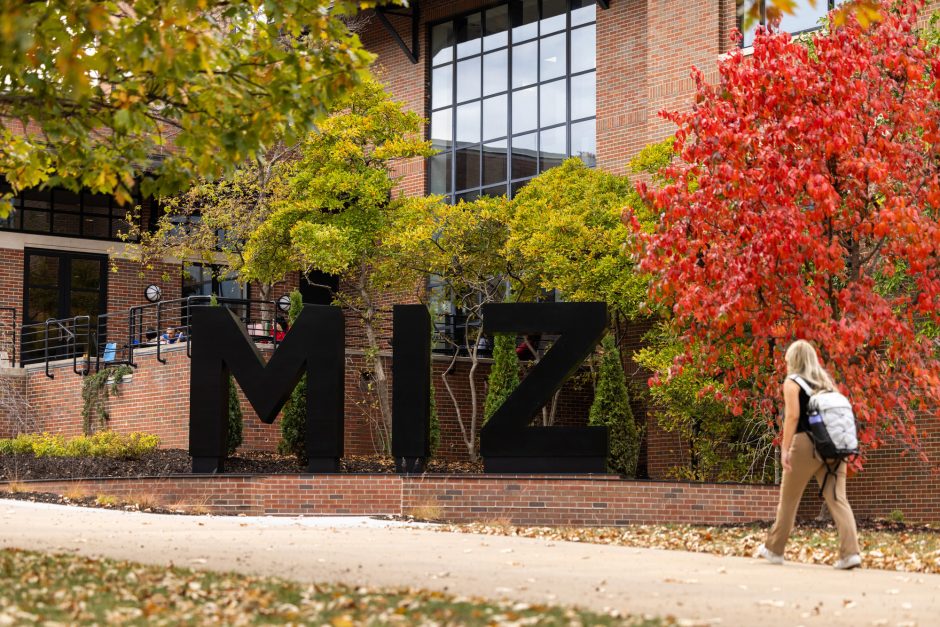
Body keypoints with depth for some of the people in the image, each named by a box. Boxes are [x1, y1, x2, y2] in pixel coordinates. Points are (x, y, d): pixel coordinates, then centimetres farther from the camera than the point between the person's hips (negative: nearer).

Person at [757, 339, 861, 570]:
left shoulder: (792, 382, 0)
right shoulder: (827, 381, 17)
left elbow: (793, 415, -12)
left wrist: (784, 449, -15)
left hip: (806, 444, -5)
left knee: (789, 499, 9)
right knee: (837, 498, -3)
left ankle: (774, 549, 21)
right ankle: (850, 552, -17)